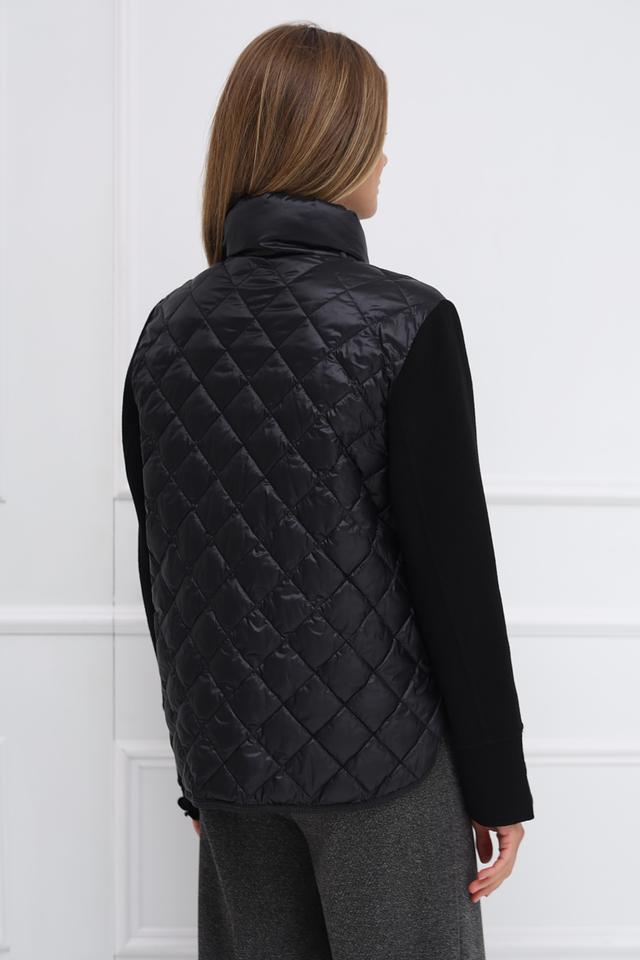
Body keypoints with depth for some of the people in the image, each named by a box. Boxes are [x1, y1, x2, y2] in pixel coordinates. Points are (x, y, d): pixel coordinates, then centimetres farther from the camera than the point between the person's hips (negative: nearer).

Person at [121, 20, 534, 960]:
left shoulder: (169, 330, 2)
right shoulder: (405, 324, -13)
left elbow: (161, 568, 7)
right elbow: (454, 570, -13)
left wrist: (198, 766, 17)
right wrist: (499, 783, -3)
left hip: (230, 758, 5)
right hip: (383, 755, -5)